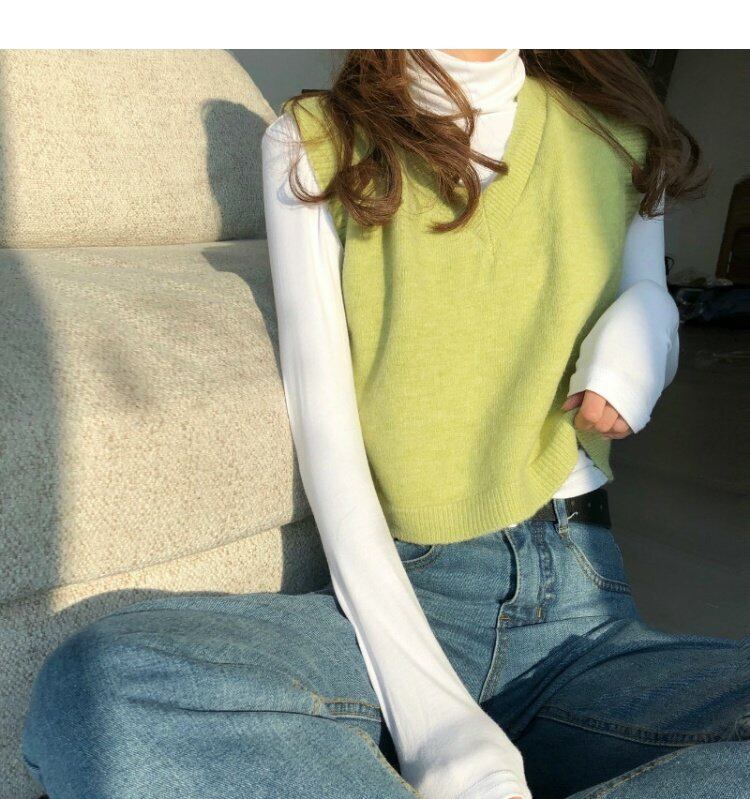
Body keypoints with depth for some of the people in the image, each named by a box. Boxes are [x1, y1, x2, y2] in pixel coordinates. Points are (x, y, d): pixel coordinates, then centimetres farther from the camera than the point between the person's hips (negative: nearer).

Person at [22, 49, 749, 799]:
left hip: (578, 598, 3)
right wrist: (426, 706, -17)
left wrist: (640, 333, -3)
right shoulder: (312, 143, 3)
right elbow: (321, 419, -6)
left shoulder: (621, 133, 12)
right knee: (97, 686, -30)